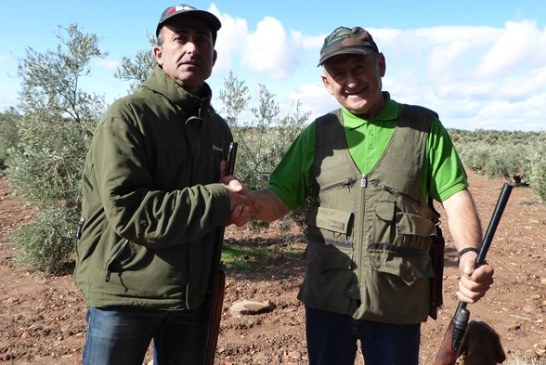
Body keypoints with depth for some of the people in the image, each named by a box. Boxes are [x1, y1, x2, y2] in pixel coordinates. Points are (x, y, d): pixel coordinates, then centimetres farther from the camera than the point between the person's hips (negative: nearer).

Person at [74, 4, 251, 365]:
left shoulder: (218, 128, 8)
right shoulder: (128, 115, -12)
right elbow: (128, 212, -23)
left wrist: (232, 196, -7)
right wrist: (219, 202, -19)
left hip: (190, 296, 6)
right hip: (125, 294, -6)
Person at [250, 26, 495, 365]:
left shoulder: (424, 126, 0)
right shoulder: (317, 134, 3)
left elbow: (456, 196, -4)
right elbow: (279, 199, 1)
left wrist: (470, 254, -22)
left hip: (398, 304, -1)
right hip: (326, 299, 2)